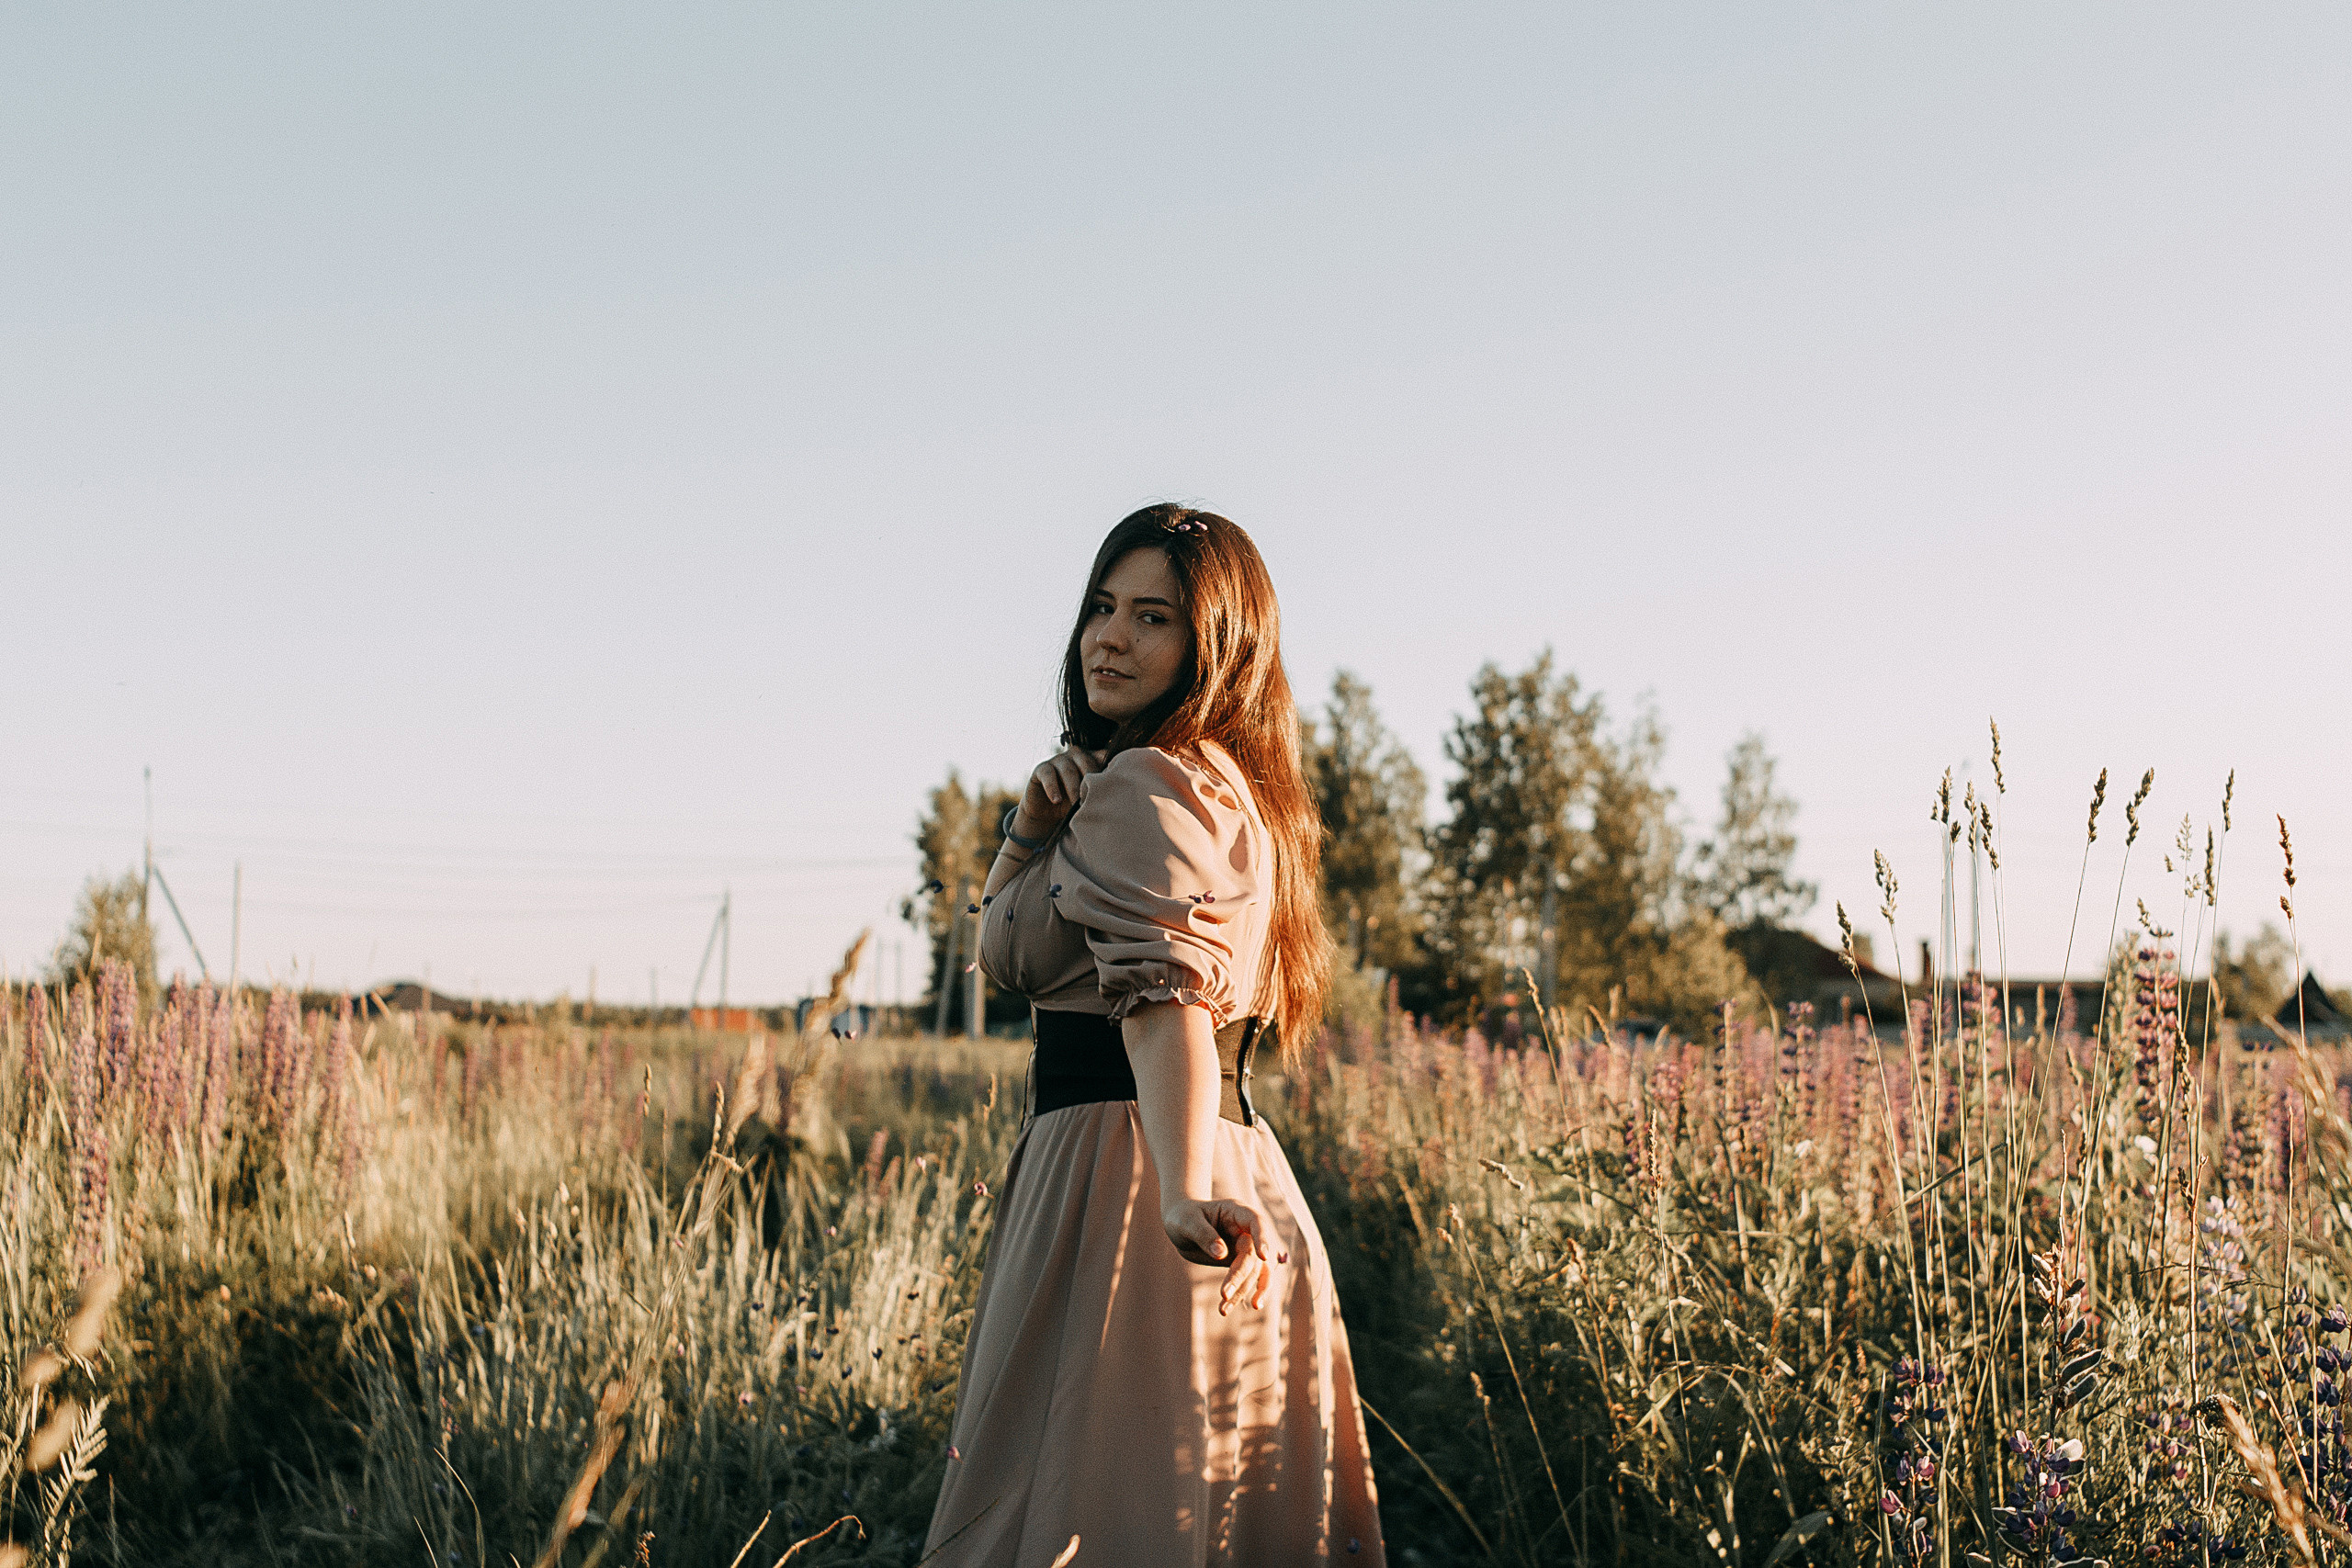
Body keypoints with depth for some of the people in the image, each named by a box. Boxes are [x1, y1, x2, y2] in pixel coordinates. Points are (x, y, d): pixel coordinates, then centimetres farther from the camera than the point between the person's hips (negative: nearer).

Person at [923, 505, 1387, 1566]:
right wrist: (1033, 830, 2)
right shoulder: (1229, 789, 19)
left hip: (1117, 1169, -10)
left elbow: (1168, 989, -29)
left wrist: (1182, 1189, -43)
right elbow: (1007, 952, 20)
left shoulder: (1141, 786, -11)